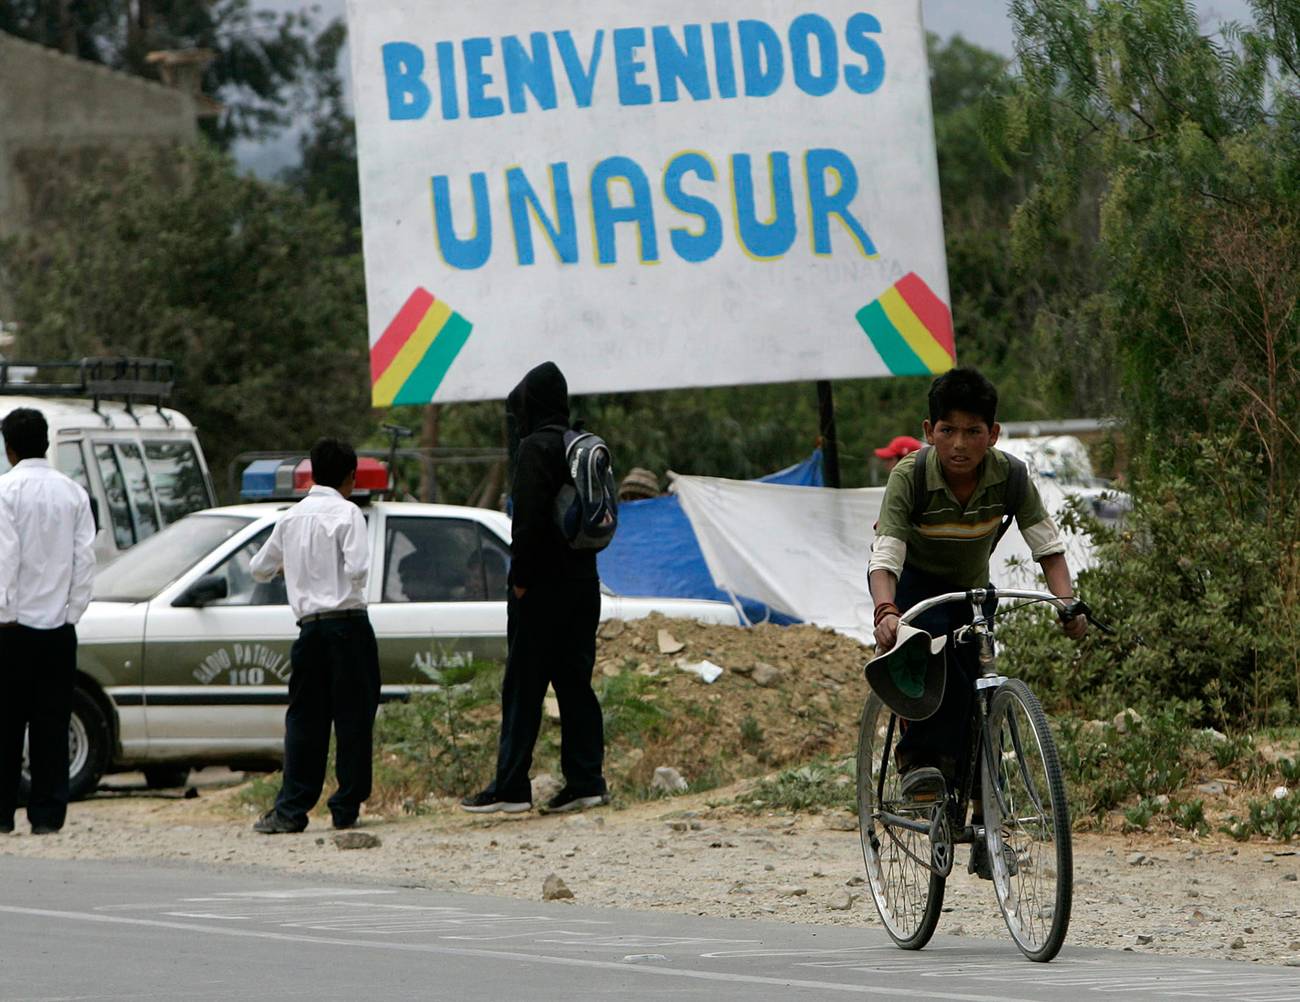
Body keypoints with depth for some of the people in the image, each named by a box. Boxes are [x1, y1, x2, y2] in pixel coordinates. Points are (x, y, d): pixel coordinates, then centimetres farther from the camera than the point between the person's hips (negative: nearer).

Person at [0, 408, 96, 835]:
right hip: (59, 624, 3)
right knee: (52, 724, 5)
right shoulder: (74, 492, 5)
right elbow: (85, 558, 3)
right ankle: (46, 814, 3)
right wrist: (73, 610, 7)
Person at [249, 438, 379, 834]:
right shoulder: (346, 513, -6)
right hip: (348, 623, -5)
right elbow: (357, 568, -19)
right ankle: (346, 807, 2)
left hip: (309, 626, 5)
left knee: (304, 717, 8)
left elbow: (260, 568, 22)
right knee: (352, 715, 2)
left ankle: (291, 810, 2)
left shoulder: (292, 518, 11)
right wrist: (352, 579, 3)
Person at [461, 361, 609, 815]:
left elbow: (529, 517, -19)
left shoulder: (536, 448, -12)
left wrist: (520, 577, -14)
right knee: (575, 681, 9)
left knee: (523, 686, -3)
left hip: (542, 588, -7)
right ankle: (585, 781, 6)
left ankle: (510, 787, -1)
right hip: (582, 581, 7)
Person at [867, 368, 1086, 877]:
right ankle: (922, 757, -27)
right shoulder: (910, 476, -29)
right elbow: (885, 555, -37)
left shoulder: (1008, 475, -22)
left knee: (975, 698, -4)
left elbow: (1047, 543, -22)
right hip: (912, 581, -3)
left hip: (969, 590, 3)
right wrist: (885, 612, -56)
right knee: (932, 642, -37)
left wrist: (1065, 600, -40)